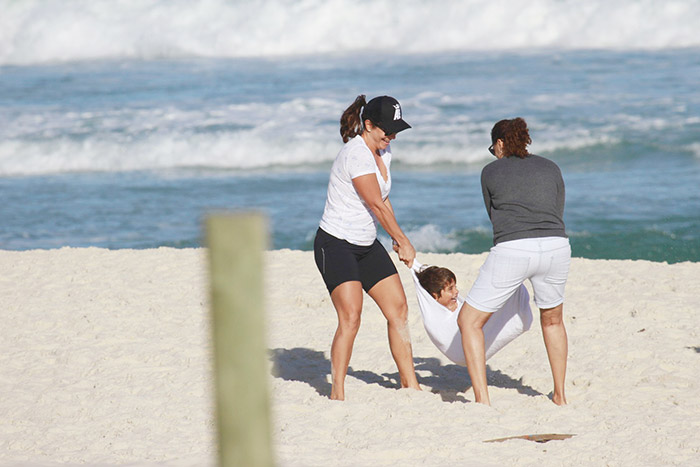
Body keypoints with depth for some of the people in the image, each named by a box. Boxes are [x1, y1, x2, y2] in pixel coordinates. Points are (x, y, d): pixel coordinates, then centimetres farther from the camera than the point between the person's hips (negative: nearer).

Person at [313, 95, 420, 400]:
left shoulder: (383, 152, 8)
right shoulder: (356, 154, -21)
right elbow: (376, 205, -17)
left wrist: (397, 240, 13)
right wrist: (403, 242, -7)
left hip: (367, 245, 9)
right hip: (336, 245, -9)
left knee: (399, 309, 4)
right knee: (350, 318, -19)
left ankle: (409, 384, 12)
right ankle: (337, 394, -12)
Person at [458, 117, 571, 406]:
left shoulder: (490, 172, 14)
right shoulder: (550, 168, 20)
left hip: (512, 250, -4)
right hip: (556, 246, 4)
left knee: (469, 321, 9)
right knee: (552, 319, 30)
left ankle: (482, 401, -3)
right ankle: (559, 396, 34)